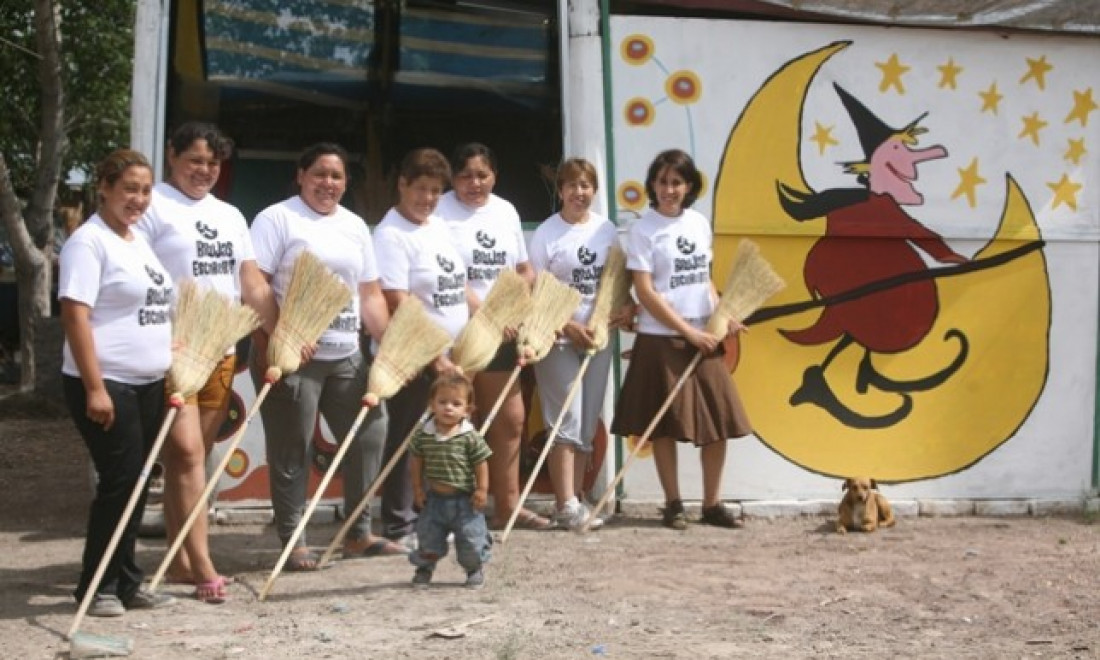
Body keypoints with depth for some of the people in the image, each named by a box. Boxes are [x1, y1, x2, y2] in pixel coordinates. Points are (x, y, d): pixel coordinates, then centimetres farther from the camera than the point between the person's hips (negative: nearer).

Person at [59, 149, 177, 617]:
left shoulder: (138, 241, 15)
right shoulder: (89, 241, -12)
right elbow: (75, 316, -19)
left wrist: (170, 366, 17)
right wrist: (95, 388, -24)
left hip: (147, 384, 8)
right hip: (106, 385, -8)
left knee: (136, 484, 11)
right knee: (120, 481, -7)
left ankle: (125, 582, 19)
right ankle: (97, 586, 6)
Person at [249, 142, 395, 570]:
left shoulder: (355, 227, 16)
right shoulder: (276, 219, -3)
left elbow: (370, 296, 17)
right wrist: (270, 349, -20)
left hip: (346, 356, 6)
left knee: (370, 434, 6)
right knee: (292, 450, 0)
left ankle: (358, 533, 20)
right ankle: (292, 540, 10)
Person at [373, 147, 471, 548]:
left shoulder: (440, 227, 13)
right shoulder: (391, 235, -13)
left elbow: (459, 287, 20)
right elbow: (399, 306, -20)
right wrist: (434, 355, -23)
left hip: (450, 357, 8)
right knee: (406, 440, 0)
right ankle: (399, 527, 8)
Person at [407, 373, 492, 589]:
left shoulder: (471, 437, -14)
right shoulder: (424, 435, -6)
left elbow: (481, 464, -7)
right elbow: (416, 461, 5)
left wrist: (481, 490, -8)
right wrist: (418, 488, 4)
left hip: (464, 499, -2)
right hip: (434, 498, 2)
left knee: (471, 539, 4)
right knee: (428, 536, 12)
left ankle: (475, 570, 28)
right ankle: (424, 568, 33)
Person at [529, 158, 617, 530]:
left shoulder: (606, 230, 5)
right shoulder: (546, 235, -8)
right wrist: (570, 327, -14)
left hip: (597, 337, 5)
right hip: (558, 340, -5)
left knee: (587, 425, 8)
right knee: (567, 423, -8)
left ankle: (575, 499, 16)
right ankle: (567, 506, -5)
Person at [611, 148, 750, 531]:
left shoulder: (700, 224, 10)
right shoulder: (643, 230, -7)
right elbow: (645, 292, -12)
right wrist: (689, 332, -15)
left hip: (704, 337, 5)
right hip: (662, 339, -5)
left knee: (719, 420, 4)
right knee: (665, 425, 1)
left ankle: (712, 503, 14)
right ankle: (673, 504, 13)